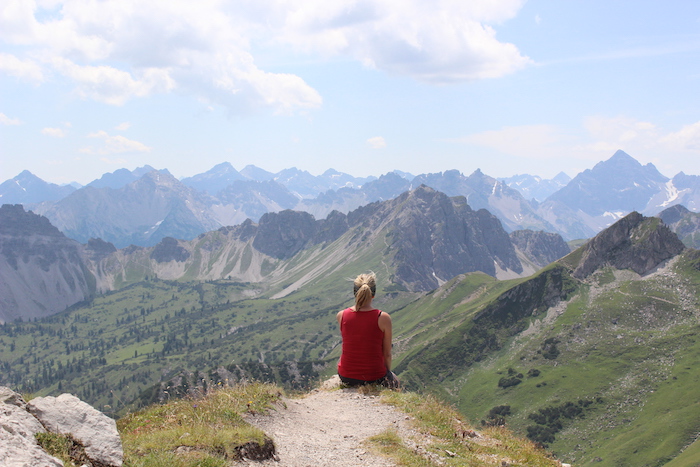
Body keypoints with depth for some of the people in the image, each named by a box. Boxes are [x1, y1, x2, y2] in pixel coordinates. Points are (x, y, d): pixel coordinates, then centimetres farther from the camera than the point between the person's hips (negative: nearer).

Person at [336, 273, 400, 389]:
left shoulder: (341, 316, -10)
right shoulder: (383, 318, -17)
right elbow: (387, 354, -8)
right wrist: (387, 372, 12)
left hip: (346, 377, 3)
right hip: (374, 378, -3)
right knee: (394, 380, 32)